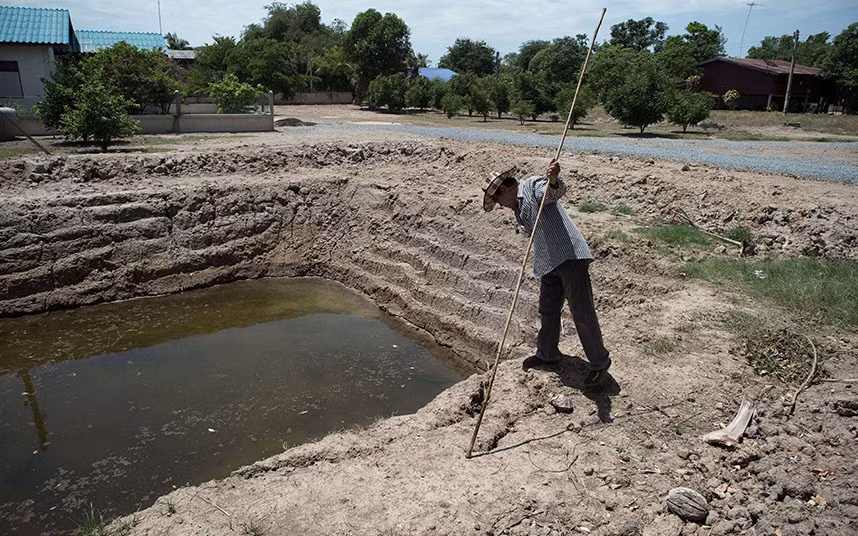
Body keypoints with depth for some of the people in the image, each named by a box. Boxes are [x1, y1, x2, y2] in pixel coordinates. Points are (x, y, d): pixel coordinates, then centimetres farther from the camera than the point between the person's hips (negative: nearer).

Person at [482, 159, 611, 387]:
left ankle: (600, 362, 10)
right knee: (548, 310, 19)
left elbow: (555, 192, -27)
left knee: (582, 311, -4)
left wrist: (553, 180, -46)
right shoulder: (518, 209, 22)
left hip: (570, 256, -10)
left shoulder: (533, 186, -6)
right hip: (549, 264, 10)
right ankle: (547, 354, 37)